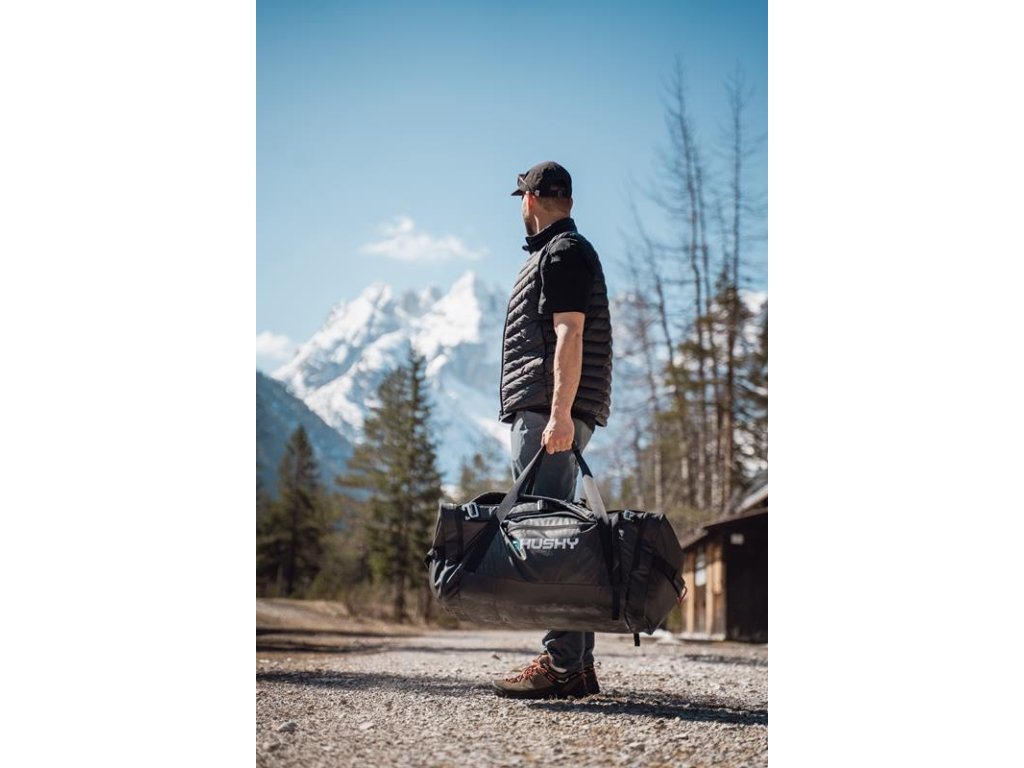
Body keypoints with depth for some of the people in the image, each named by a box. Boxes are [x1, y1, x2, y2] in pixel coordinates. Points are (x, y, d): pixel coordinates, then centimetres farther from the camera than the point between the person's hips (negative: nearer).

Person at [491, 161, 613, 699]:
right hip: (542, 413, 11)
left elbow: (569, 335, -17)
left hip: (549, 413, -11)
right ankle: (577, 663, 12)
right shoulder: (554, 254, 26)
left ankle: (562, 664, -16)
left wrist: (559, 413, -25)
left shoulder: (562, 253, -5)